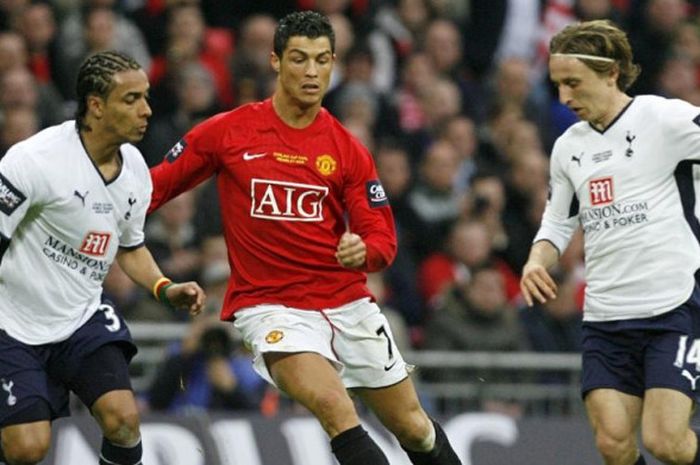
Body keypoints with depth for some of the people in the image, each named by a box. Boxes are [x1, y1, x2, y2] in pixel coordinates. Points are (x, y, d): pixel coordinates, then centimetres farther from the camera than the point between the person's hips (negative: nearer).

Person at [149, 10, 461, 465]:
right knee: (336, 410, -29)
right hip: (270, 304, -3)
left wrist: (363, 251, -23)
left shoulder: (349, 150, 1)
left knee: (414, 427, 9)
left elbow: (383, 238, 0)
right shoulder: (226, 132, -4)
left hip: (347, 302, 3)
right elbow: (155, 186, 5)